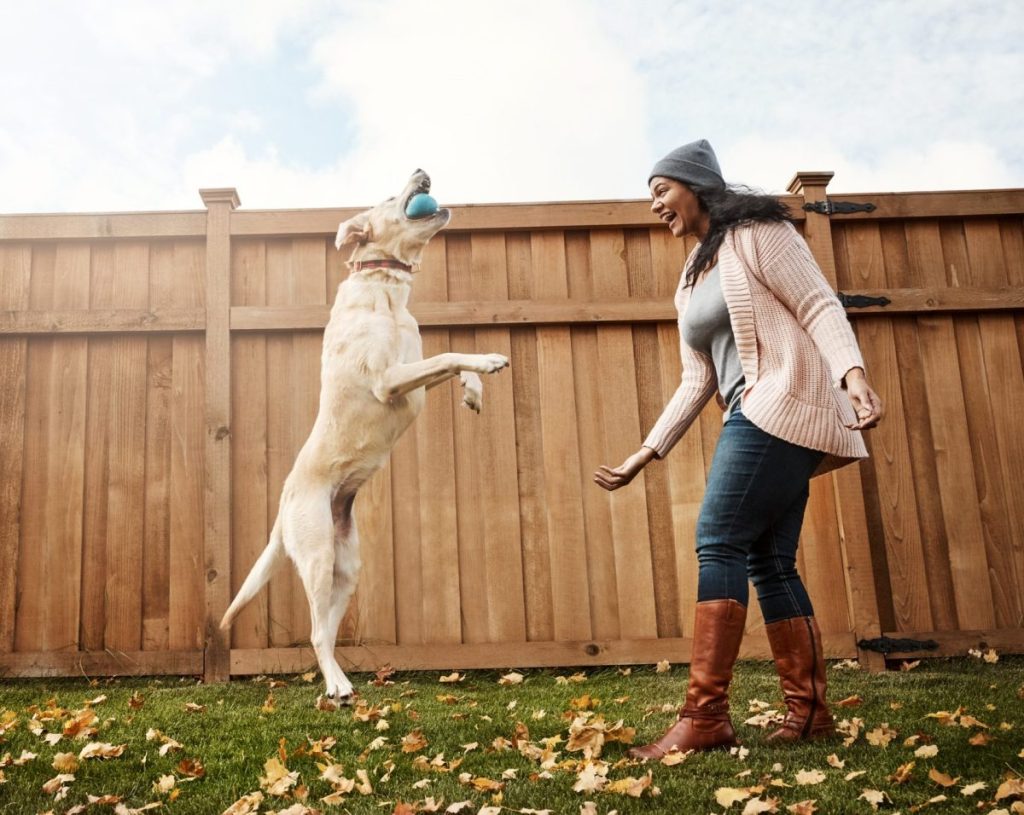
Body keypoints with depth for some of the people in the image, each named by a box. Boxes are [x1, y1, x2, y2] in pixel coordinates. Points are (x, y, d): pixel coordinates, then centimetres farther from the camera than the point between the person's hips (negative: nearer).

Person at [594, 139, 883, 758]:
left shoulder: (757, 233, 1)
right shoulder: (692, 278, 22)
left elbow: (820, 306, -9)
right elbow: (697, 381, 18)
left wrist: (853, 374, -27)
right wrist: (645, 455, 13)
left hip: (785, 401, -8)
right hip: (756, 414, 9)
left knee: (719, 543, -14)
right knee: (770, 561, 4)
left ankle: (705, 718, -13)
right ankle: (810, 712, 10)